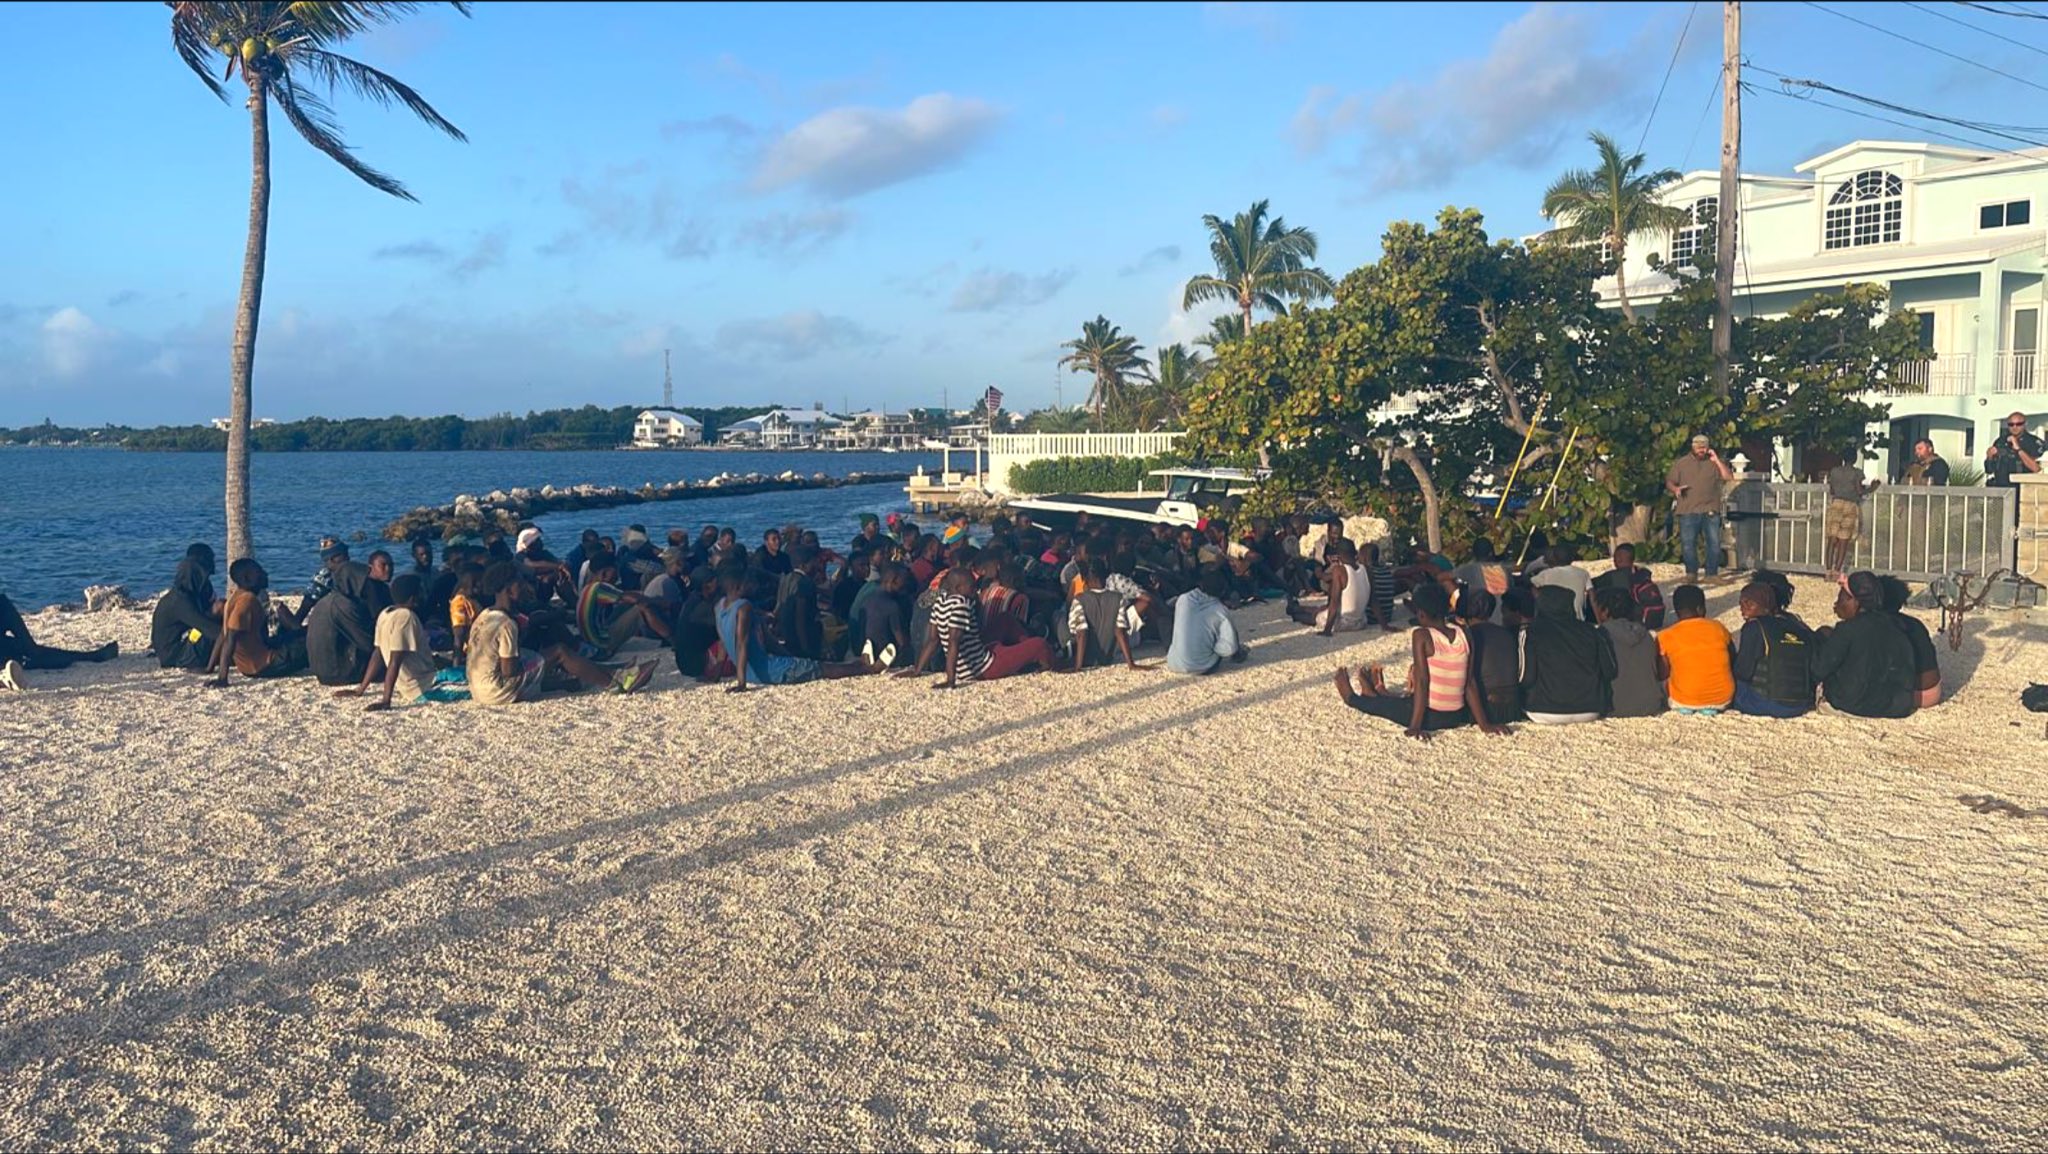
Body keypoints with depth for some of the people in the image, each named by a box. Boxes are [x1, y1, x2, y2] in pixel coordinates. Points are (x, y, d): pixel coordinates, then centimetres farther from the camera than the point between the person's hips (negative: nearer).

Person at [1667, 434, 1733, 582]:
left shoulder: (1713, 463, 10)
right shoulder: (1681, 463, 8)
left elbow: (1729, 478, 0)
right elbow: (1669, 481, 7)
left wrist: (1717, 460, -6)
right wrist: (1675, 489, -15)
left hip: (1710, 511, 1)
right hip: (1688, 511, -1)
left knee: (1714, 543, 0)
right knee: (1688, 544, 1)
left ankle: (1712, 574, 9)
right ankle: (1691, 573, 13)